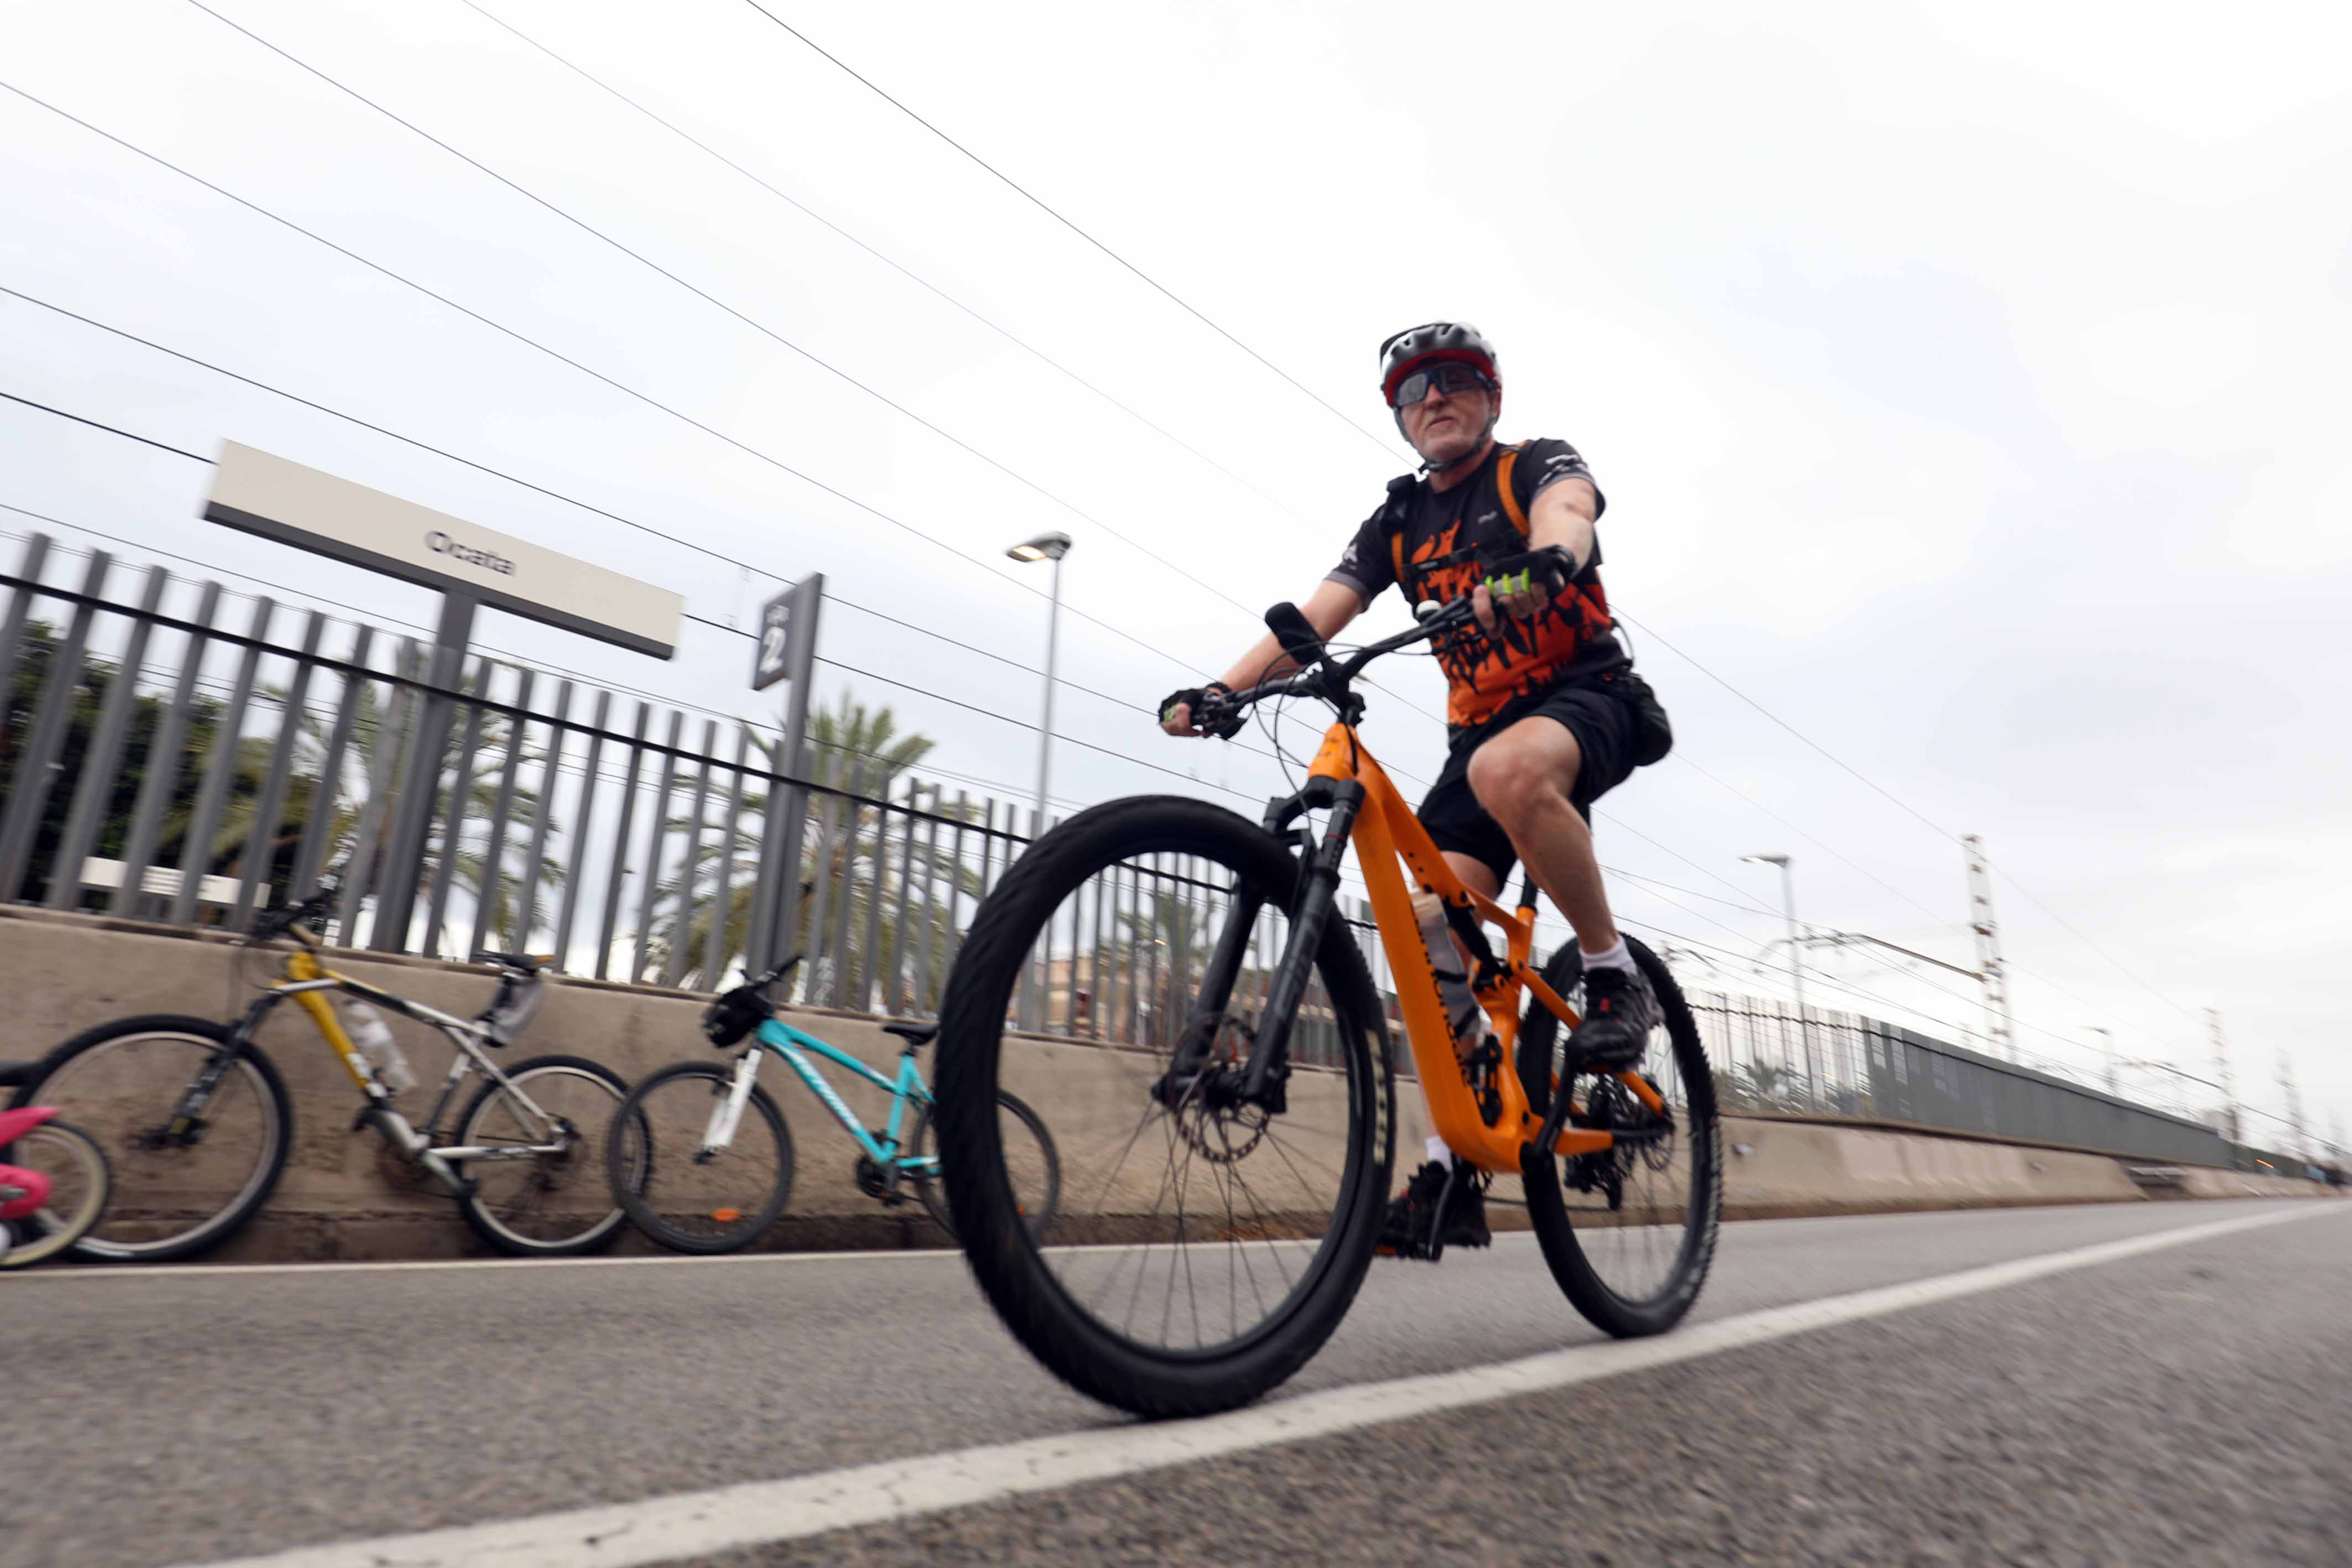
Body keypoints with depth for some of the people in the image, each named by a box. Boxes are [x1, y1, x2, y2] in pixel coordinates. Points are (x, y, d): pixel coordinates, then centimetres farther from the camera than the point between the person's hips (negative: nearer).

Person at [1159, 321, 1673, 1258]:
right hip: (1482, 726, 5)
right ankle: (1452, 1175, -4)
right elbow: (1311, 618, -2)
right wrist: (1223, 690, -19)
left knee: (1510, 770, -40)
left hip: (1589, 696, -4)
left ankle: (1615, 977, -18)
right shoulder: (1397, 526, 12)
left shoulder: (1536, 466, 0)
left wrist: (1538, 568, -51)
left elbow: (1565, 515, -25)